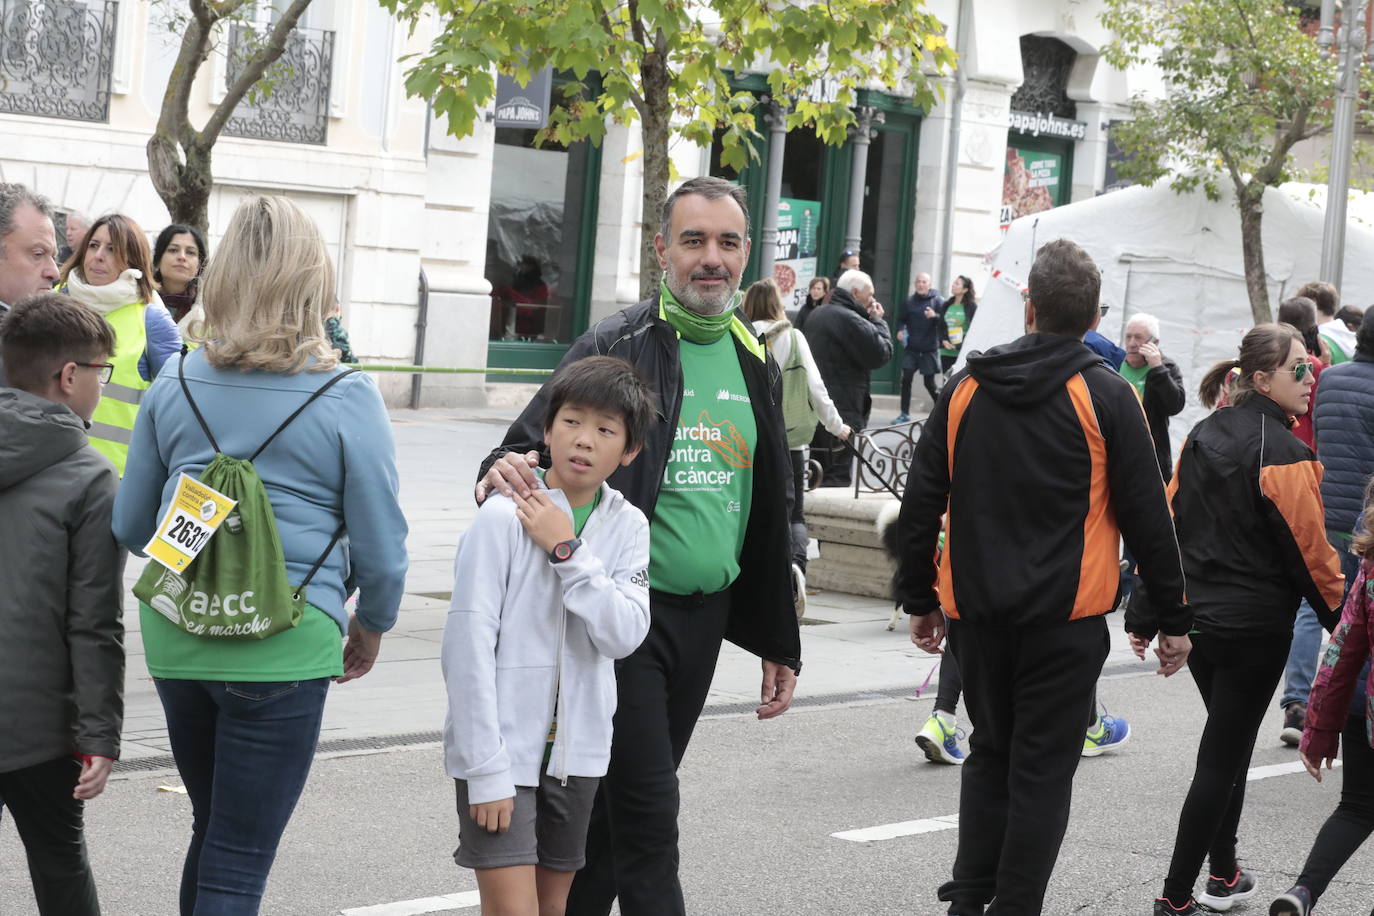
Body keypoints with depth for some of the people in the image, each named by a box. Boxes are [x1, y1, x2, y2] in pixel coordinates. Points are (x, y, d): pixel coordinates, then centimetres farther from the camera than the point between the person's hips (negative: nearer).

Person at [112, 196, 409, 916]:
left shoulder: (176, 384, 3)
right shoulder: (347, 398, -9)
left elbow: (130, 525, 10)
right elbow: (381, 547, -7)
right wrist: (371, 626, 13)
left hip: (177, 639, 5)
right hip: (284, 647, -4)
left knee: (213, 830, 23)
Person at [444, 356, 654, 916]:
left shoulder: (627, 527, 3)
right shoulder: (503, 517, -11)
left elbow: (624, 634, -10)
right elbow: (469, 643, -13)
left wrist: (567, 550, -17)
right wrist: (486, 769, -16)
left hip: (575, 751, 5)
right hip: (501, 747, -5)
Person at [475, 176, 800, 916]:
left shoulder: (755, 366, 12)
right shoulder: (616, 347, -6)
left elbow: (768, 514, 19)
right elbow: (535, 445, -10)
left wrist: (777, 641, 20)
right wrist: (505, 469, -36)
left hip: (704, 620, 6)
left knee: (617, 806, 14)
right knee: (647, 808, -8)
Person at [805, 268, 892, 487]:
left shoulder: (817, 316, 15)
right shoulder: (848, 320, -17)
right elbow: (881, 353, -17)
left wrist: (873, 321, 11)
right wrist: (878, 321, -2)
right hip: (841, 413, -10)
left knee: (819, 473, 16)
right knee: (837, 477, -7)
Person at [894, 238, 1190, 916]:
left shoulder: (965, 388, 4)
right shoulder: (1106, 398, -7)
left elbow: (920, 502, 8)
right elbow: (1147, 518, -5)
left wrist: (918, 597, 17)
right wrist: (1171, 618, 4)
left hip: (975, 609, 4)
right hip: (1066, 615, -4)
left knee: (990, 752, 18)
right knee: (1043, 768, 3)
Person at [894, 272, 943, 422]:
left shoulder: (936, 301, -3)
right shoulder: (909, 301, 4)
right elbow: (901, 319, 13)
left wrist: (935, 316, -27)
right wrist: (900, 330, -7)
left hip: (929, 348, -2)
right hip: (911, 347, 2)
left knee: (929, 382, 2)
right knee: (906, 379, -4)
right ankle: (905, 413, 5)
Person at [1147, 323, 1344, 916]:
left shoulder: (1203, 436, 5)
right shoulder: (1284, 455, -17)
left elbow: (1166, 521, 7)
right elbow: (1309, 549, -15)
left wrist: (1144, 611, 11)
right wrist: (1344, 619, -2)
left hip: (1194, 617, 7)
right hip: (1255, 627, -7)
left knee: (1227, 744, 22)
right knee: (1222, 759, 0)